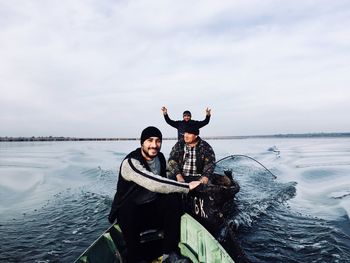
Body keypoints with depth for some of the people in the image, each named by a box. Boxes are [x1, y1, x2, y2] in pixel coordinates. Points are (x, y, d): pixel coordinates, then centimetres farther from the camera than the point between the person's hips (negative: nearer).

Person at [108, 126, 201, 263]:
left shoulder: (160, 157, -2)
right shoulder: (131, 162, -25)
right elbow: (153, 183, -38)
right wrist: (187, 186, -34)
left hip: (153, 206, 5)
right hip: (129, 211, -5)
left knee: (172, 200, -22)